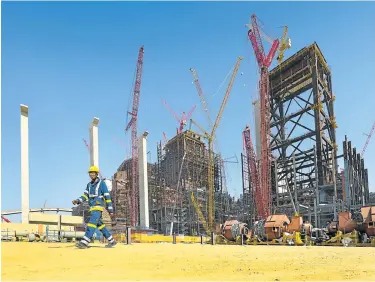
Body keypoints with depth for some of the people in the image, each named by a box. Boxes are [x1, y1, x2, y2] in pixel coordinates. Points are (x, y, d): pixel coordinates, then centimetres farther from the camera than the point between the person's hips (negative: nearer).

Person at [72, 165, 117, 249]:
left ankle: (84, 242, -26)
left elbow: (107, 197, -5)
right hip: (92, 208, 8)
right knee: (100, 225, 10)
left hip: (98, 207, -8)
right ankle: (111, 241, 20)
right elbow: (85, 196, 9)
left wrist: (110, 210, -7)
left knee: (92, 223, -18)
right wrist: (77, 201, -12)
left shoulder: (102, 183, -5)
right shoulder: (89, 184, 16)